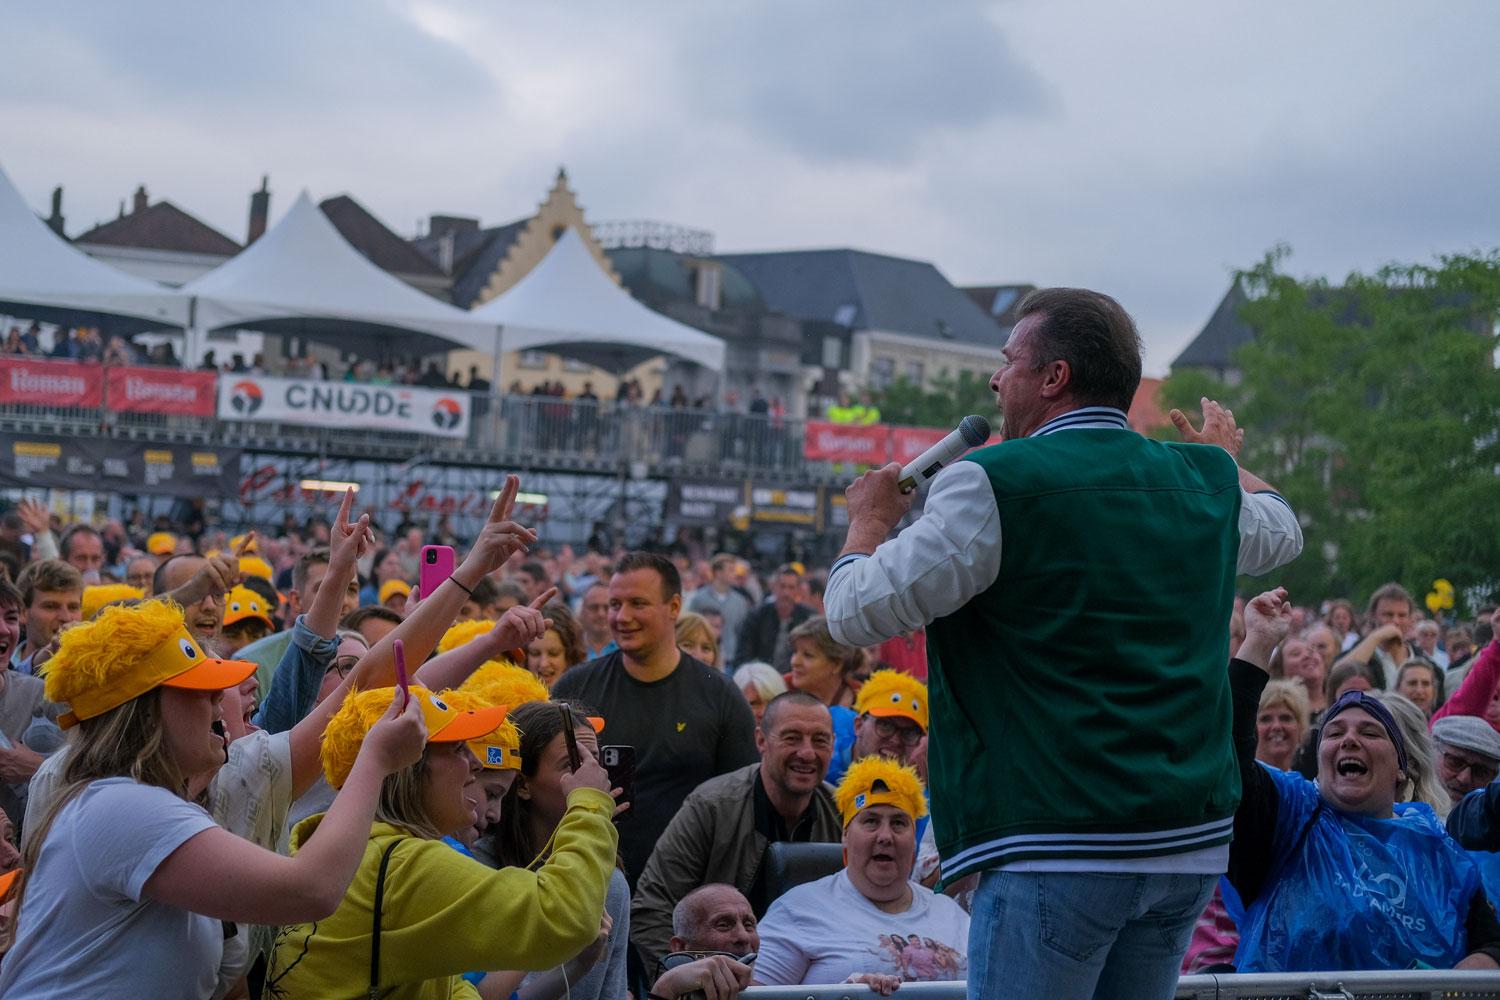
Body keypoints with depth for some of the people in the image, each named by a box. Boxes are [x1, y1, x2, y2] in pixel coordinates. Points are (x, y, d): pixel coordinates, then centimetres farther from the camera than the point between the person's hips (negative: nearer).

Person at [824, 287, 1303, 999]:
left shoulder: (995, 486, -10)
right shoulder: (1207, 484, 10)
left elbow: (855, 613, -8)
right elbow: (1282, 530, 34)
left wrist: (869, 518, 12)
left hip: (1059, 846, -7)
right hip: (1195, 842, 7)